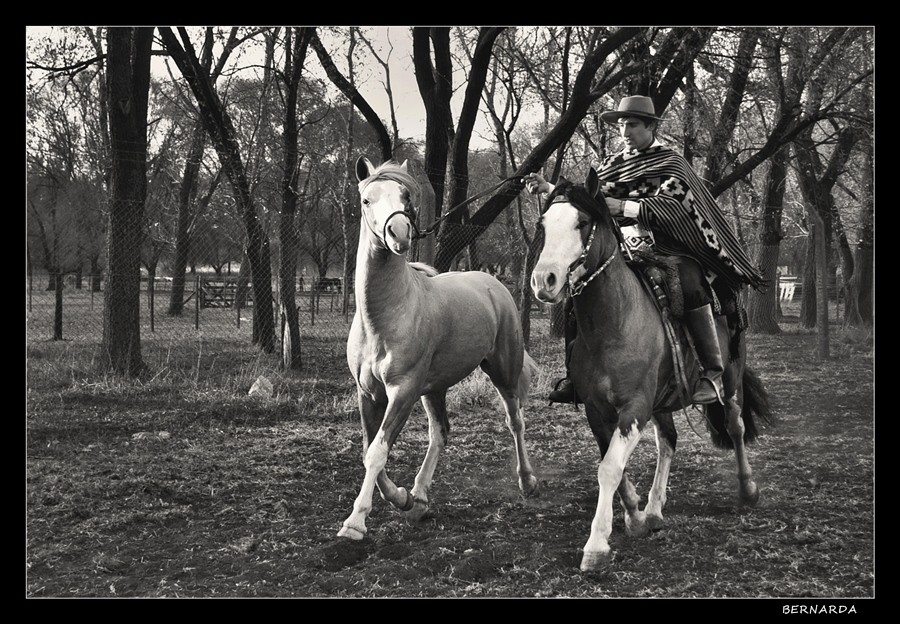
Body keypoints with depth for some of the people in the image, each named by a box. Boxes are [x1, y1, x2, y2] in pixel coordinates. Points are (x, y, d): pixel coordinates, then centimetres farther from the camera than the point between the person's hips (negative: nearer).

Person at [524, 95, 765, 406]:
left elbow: (668, 207, -16)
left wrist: (621, 207, -26)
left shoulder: (671, 164, -1)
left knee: (691, 286, -34)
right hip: (625, 249, 6)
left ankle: (713, 373, -30)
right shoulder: (613, 166, 15)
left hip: (668, 249, -5)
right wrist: (547, 188, 3)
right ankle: (574, 375, 0)